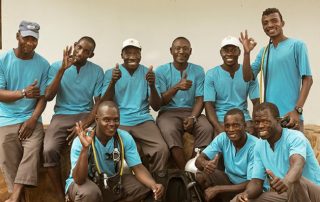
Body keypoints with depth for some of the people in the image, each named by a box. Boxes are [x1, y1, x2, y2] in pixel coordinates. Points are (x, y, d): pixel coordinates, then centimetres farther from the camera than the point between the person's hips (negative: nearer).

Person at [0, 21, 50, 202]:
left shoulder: (43, 64, 1)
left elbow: (43, 97, 0)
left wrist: (33, 119, -15)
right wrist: (23, 93, -25)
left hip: (31, 119, 0)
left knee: (32, 153, -23)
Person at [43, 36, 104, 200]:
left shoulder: (97, 71, 2)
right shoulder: (56, 66, 3)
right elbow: (48, 97, -7)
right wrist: (62, 69, -15)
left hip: (86, 116, 0)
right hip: (61, 116, 0)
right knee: (49, 150, -29)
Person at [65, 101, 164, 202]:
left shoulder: (125, 138, -13)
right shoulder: (81, 141, -25)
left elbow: (138, 168, -16)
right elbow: (79, 179, -33)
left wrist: (153, 185, -36)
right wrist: (85, 148, -46)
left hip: (112, 182, 4)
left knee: (146, 186, -15)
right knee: (90, 193, -38)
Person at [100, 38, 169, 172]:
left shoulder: (147, 72, 10)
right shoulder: (110, 73, 7)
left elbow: (156, 107, 5)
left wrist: (152, 85, -14)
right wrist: (112, 82, -18)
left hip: (143, 120, 1)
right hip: (119, 121, -1)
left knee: (162, 150, -25)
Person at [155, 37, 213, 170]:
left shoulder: (198, 71, 8)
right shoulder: (161, 71, 3)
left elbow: (200, 100, 3)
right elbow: (160, 102, -3)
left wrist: (192, 117, -18)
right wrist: (176, 87, -21)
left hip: (191, 111, 2)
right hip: (168, 112, -2)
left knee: (207, 128, -30)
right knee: (170, 131, -35)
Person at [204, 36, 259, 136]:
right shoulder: (211, 74, -1)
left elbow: (256, 103, 4)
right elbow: (209, 105, -6)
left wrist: (255, 125, -15)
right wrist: (219, 129, -22)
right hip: (221, 119, -2)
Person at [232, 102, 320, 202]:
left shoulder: (295, 138, -18)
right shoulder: (259, 145, 2)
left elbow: (297, 164, -39)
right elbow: (256, 181, 0)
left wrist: (286, 182, -62)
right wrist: (246, 193, -23)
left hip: (312, 194, -5)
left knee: (296, 181, -40)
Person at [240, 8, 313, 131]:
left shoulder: (297, 45, -2)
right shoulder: (263, 52, 13)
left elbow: (307, 79, -5)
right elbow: (247, 78, 10)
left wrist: (297, 110, -15)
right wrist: (247, 53, -4)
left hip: (289, 115, -5)